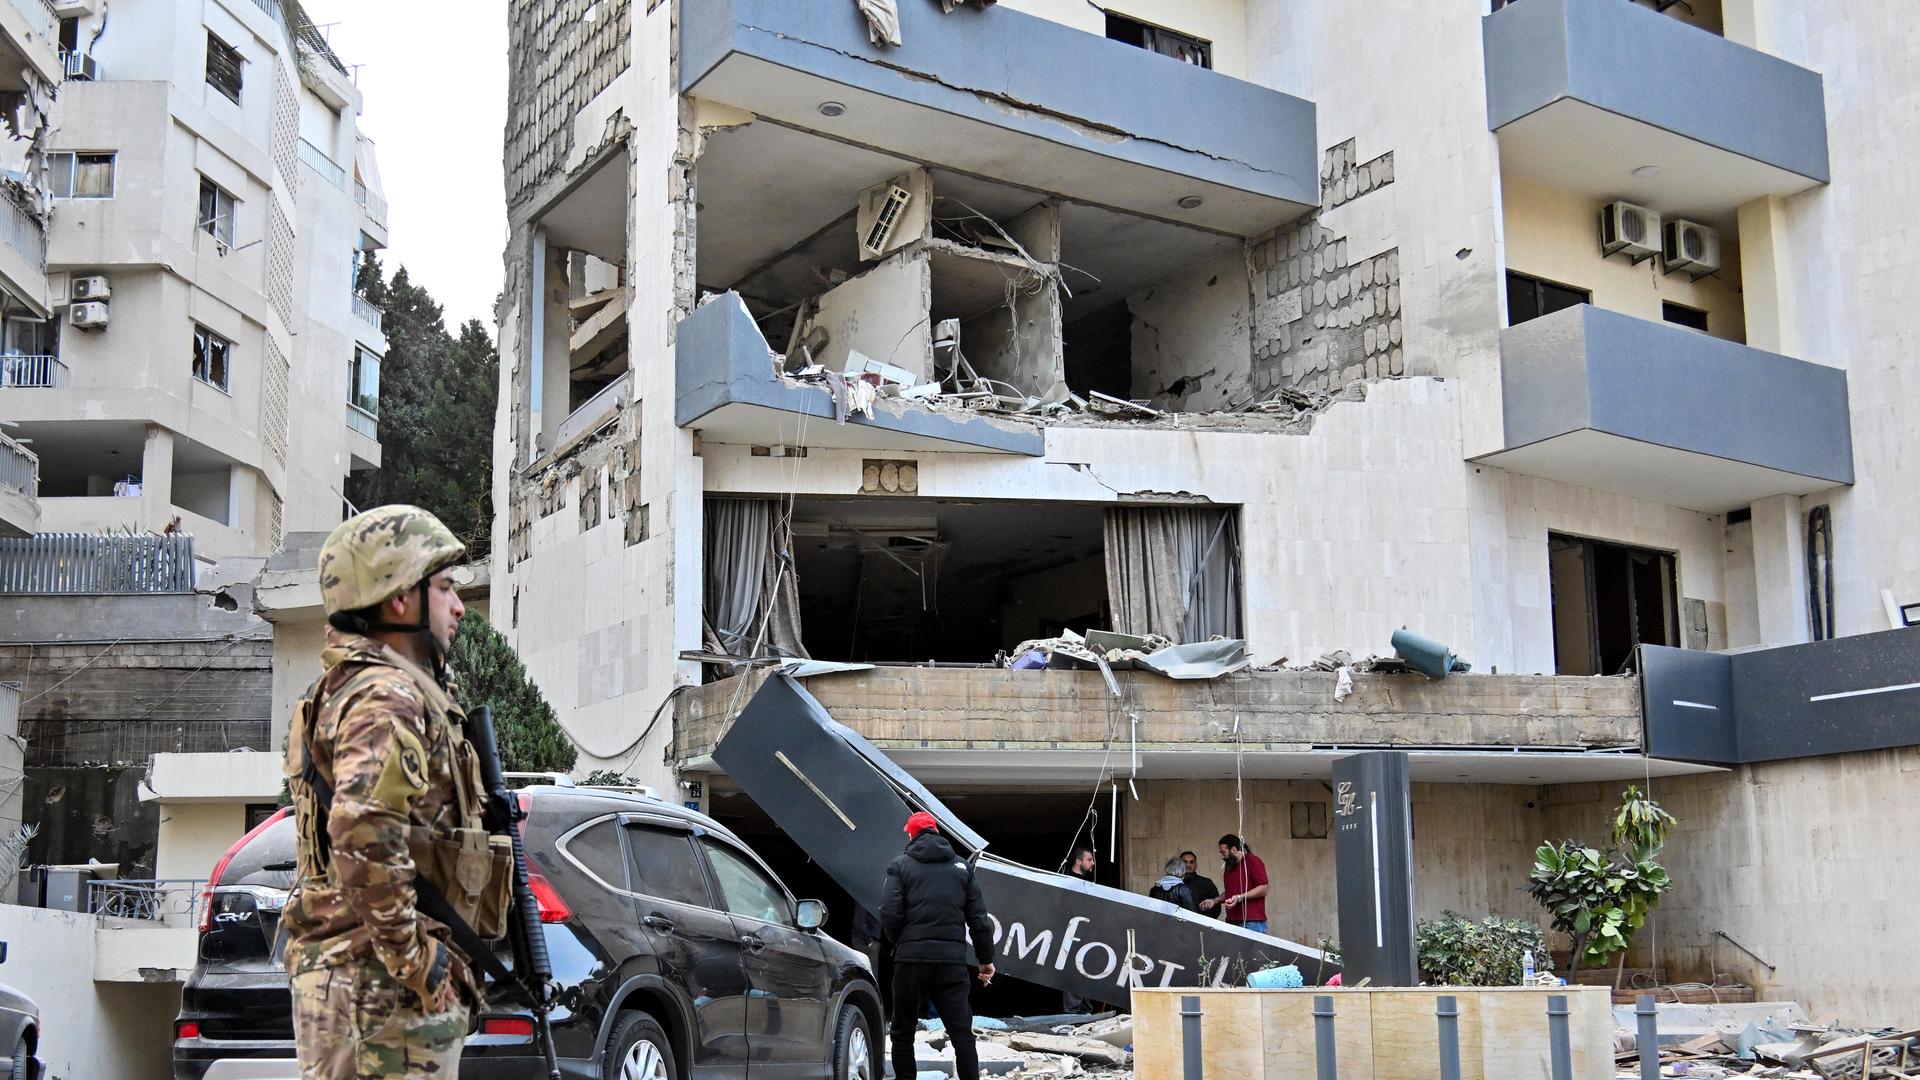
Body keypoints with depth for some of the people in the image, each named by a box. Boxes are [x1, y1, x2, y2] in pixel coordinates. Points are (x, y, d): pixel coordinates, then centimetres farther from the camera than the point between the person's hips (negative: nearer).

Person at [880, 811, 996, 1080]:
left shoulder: (901, 865, 2)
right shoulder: (961, 867, 11)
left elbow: (889, 914, -8)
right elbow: (978, 918, 8)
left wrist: (898, 942, 10)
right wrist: (986, 959, 16)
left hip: (911, 957, -2)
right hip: (952, 958, 2)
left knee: (903, 1030, 9)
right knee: (961, 1032, 3)